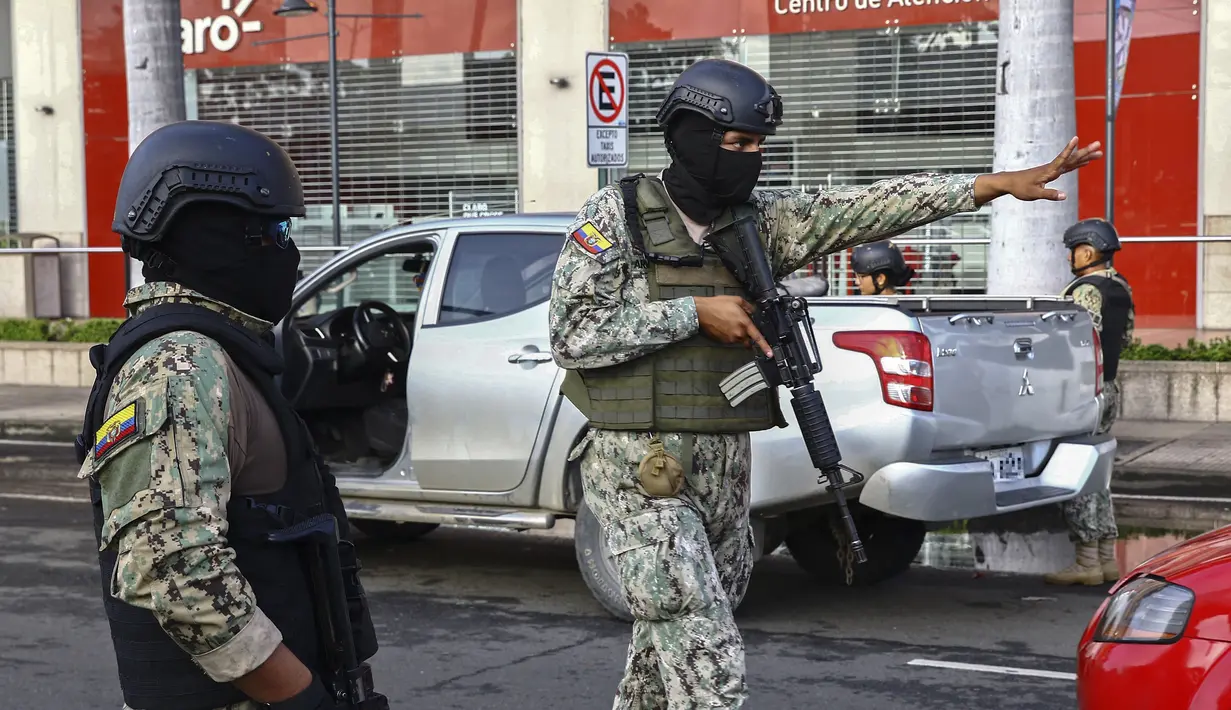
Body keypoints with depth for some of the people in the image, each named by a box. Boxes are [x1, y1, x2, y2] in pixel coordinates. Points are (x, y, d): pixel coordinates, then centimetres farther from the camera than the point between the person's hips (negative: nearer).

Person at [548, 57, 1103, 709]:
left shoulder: (760, 222, 6)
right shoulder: (616, 215, -7)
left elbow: (866, 209, 0)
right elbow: (571, 333, -13)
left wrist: (1001, 183, -6)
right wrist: (694, 313, -17)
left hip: (725, 471, 6)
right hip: (638, 475, -6)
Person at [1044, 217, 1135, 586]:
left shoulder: (1086, 290, -17)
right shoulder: (1120, 288, 13)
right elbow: (1125, 337, 21)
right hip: (1108, 386, 10)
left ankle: (1087, 562, -4)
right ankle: (1107, 558, 17)